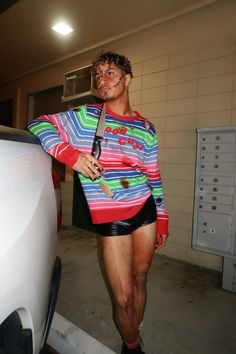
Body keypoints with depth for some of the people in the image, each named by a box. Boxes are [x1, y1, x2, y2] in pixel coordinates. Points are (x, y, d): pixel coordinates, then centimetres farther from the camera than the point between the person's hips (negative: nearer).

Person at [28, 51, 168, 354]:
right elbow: (38, 125, -3)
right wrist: (71, 155, -20)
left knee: (140, 279, 16)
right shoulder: (85, 116, -1)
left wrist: (162, 220, 9)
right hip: (111, 219, -3)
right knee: (123, 297, 2)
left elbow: (153, 176, 9)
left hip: (146, 210, 4)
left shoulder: (146, 127, 7)